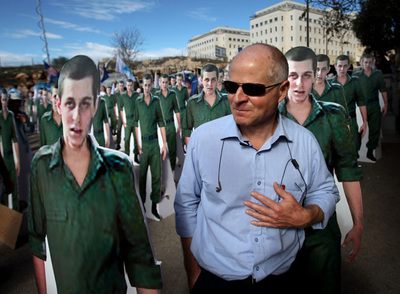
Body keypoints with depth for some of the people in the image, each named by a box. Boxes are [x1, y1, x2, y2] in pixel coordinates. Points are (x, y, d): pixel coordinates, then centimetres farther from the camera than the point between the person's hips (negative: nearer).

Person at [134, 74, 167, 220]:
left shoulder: (156, 100, 4)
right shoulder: (138, 102, 2)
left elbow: (161, 123, 5)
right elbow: (136, 123, 2)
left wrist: (164, 144, 2)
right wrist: (138, 144, -4)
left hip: (155, 142, 1)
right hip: (144, 142, -1)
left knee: (157, 174, 4)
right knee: (142, 174, 7)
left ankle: (154, 205, 15)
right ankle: (142, 203, 22)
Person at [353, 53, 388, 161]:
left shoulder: (378, 74, 8)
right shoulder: (356, 75, 0)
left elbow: (383, 90, 12)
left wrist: (385, 104, 8)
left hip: (374, 105, 3)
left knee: (375, 129, 7)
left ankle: (370, 151, 21)